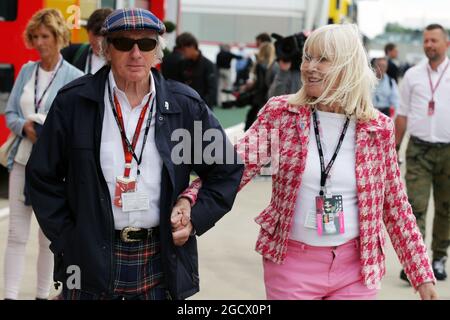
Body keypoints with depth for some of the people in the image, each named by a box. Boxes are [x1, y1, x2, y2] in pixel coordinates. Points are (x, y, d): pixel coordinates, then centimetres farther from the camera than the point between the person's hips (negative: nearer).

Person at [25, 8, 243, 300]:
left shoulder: (185, 105, 1)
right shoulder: (73, 102, -3)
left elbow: (228, 171, 10)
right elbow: (44, 176, 3)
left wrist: (197, 219, -1)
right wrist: (65, 241, -2)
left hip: (162, 261, 1)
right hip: (91, 259, -1)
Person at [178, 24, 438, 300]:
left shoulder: (378, 128, -2)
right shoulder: (280, 113, -3)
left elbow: (396, 207, 5)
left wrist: (423, 275, 4)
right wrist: (190, 201, -32)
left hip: (357, 267, 1)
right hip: (291, 262, 0)